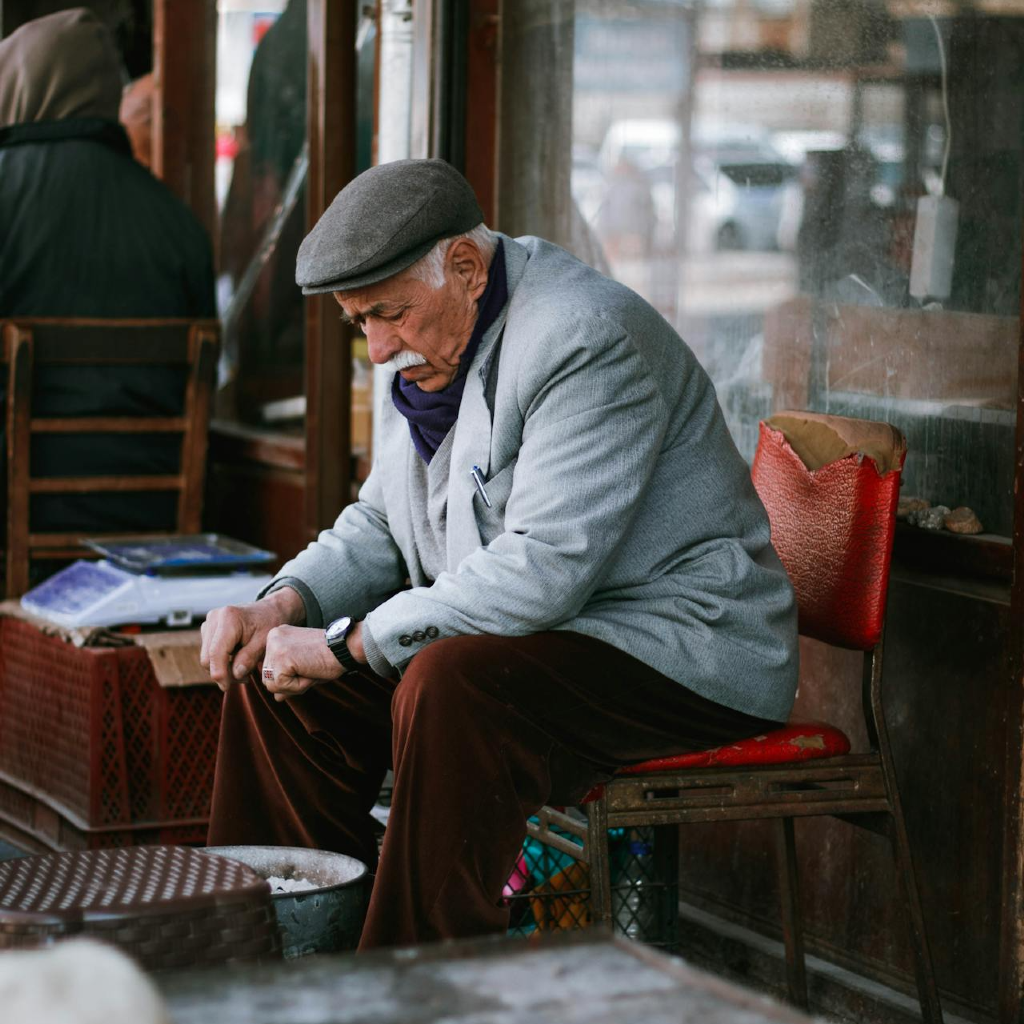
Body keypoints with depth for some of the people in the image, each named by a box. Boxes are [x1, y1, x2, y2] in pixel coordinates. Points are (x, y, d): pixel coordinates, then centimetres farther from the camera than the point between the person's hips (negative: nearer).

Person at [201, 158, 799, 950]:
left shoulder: (588, 340, -22)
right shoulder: (430, 346, 7)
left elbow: (542, 572, -29)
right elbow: (381, 525, 18)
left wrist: (348, 643, -25)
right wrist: (281, 607, -2)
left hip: (679, 655, -10)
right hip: (518, 639, 10)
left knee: (446, 688, -34)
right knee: (275, 670, 3)